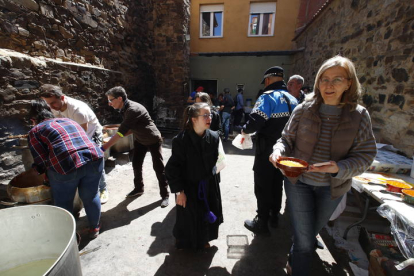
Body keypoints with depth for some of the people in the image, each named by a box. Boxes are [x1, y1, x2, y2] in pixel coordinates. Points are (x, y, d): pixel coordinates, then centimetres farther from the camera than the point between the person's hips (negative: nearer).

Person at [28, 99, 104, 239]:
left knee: (64, 203, 19)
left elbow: (41, 161, 3)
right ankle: (94, 228, 40)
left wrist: (48, 177, 22)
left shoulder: (35, 131, 13)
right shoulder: (69, 121, 29)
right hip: (94, 158, 5)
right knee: (91, 197, 22)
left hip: (66, 165, -4)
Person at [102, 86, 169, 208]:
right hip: (140, 140, 8)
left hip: (153, 140, -8)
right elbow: (131, 129, 5)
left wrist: (103, 148, -29)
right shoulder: (125, 109, -2)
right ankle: (138, 188, 33)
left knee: (158, 167, -2)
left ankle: (165, 195, 10)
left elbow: (121, 132, -33)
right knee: (136, 165, 12)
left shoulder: (133, 109, -30)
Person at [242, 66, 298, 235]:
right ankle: (274, 216, 37)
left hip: (267, 150, -8)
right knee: (277, 183, 20)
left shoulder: (268, 97, -16)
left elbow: (255, 122, -26)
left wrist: (244, 130, -6)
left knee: (263, 185, 5)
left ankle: (261, 223, 18)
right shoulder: (293, 99, 9)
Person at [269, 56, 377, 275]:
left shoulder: (359, 115, -8)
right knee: (304, 239, 6)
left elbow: (365, 154, -7)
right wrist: (279, 151, -25)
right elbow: (287, 139, -3)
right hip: (298, 182, -2)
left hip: (332, 187, 2)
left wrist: (339, 168, -27)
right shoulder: (304, 110, -10)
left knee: (310, 232, 25)